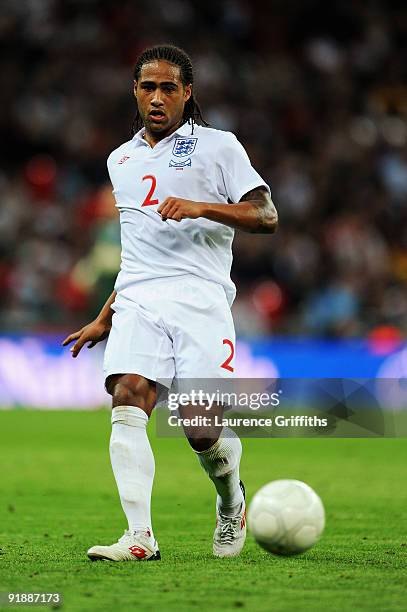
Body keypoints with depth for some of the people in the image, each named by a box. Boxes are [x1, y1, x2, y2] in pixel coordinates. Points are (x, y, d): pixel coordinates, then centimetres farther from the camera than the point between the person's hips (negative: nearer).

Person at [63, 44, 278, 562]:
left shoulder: (219, 146, 7)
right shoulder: (120, 160, 23)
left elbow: (265, 216, -1)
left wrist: (202, 207, -17)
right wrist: (104, 320, 30)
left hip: (201, 300, -4)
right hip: (137, 303, 4)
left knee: (202, 430, -12)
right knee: (128, 403, -21)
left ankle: (231, 500, 22)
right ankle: (139, 537, -27)